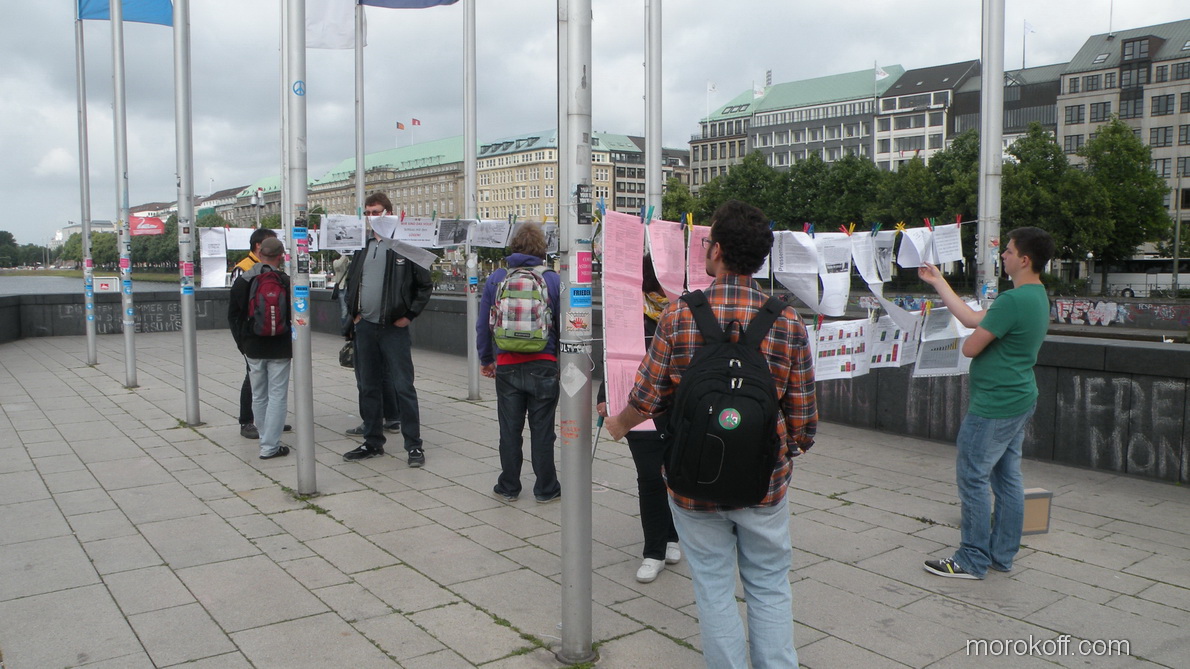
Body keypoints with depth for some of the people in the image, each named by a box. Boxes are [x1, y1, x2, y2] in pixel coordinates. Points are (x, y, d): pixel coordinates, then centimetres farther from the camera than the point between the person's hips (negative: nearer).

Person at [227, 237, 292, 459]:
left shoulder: (242, 280, 3)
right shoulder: (285, 282, -10)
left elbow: (232, 315, 8)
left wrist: (242, 343, 15)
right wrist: (293, 347, 2)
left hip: (253, 349, 4)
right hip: (279, 349, -4)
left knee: (258, 396, 15)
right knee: (277, 396, 1)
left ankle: (267, 440, 22)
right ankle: (270, 446, 0)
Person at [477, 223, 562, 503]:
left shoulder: (496, 279, 1)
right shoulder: (553, 280, -4)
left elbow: (483, 324, 4)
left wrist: (485, 359, 14)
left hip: (507, 366, 1)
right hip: (544, 365, -1)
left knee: (509, 429, 11)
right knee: (542, 430, 7)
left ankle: (508, 487, 20)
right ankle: (545, 489, 15)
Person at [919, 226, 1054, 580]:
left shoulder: (1012, 301, -23)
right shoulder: (1037, 296, 10)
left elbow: (970, 347, -21)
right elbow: (972, 318, 13)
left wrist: (973, 340, 3)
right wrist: (938, 282, 17)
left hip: (994, 405, -10)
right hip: (1019, 400, 10)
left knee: (973, 478, 0)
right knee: (1007, 477, 15)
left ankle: (972, 560, 8)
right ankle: (1002, 554, 25)